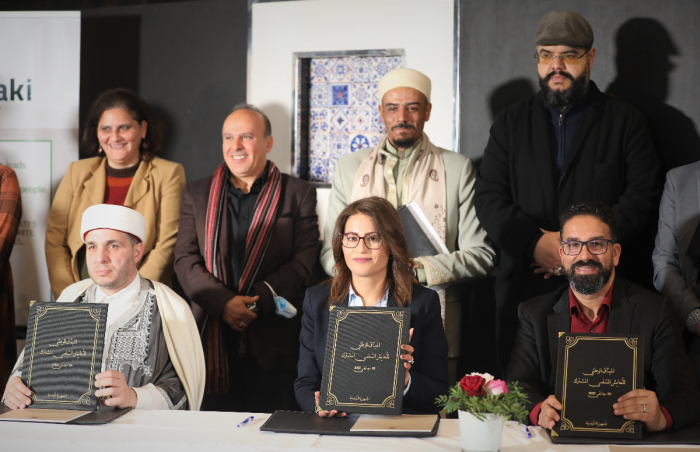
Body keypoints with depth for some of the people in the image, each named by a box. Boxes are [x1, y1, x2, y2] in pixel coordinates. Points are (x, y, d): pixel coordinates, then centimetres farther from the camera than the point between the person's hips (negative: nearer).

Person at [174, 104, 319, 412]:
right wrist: (224, 303, -12)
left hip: (273, 347, -2)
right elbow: (185, 260, 5)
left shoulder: (298, 193, 8)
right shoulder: (196, 194, 15)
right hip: (213, 342, 2)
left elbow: (305, 262, -1)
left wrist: (257, 301, -13)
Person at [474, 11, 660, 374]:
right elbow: (487, 197, 6)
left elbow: (641, 195, -1)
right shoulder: (511, 122, 14)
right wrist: (534, 242, -10)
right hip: (522, 287, 2)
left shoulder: (626, 121, 8)